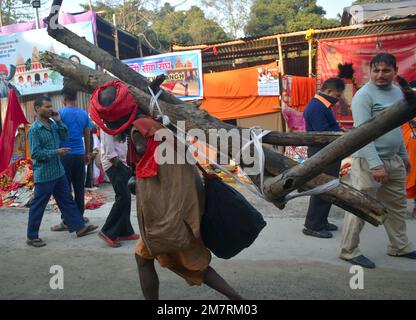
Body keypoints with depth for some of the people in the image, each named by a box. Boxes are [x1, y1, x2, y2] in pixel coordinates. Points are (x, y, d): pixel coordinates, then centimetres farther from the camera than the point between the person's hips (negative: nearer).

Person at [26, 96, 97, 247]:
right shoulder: (34, 129, -15)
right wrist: (56, 152, -20)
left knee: (67, 200, 13)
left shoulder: (52, 123, 6)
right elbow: (35, 153, -18)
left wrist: (59, 121, -3)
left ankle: (79, 227, 21)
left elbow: (64, 136, 9)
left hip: (58, 171, 7)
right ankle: (32, 237, 19)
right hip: (44, 174, -7)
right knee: (38, 206, 5)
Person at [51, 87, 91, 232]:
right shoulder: (84, 114, 7)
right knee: (79, 187, 12)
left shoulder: (61, 113, -7)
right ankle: (79, 216, 21)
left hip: (65, 154, -4)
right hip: (79, 154, 4)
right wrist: (87, 153, 22)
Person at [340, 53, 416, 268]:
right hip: (369, 162, -8)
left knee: (397, 206, 18)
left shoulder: (397, 92, 13)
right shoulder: (364, 95, -11)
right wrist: (375, 164, -25)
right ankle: (349, 251, 9)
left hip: (394, 161, 8)